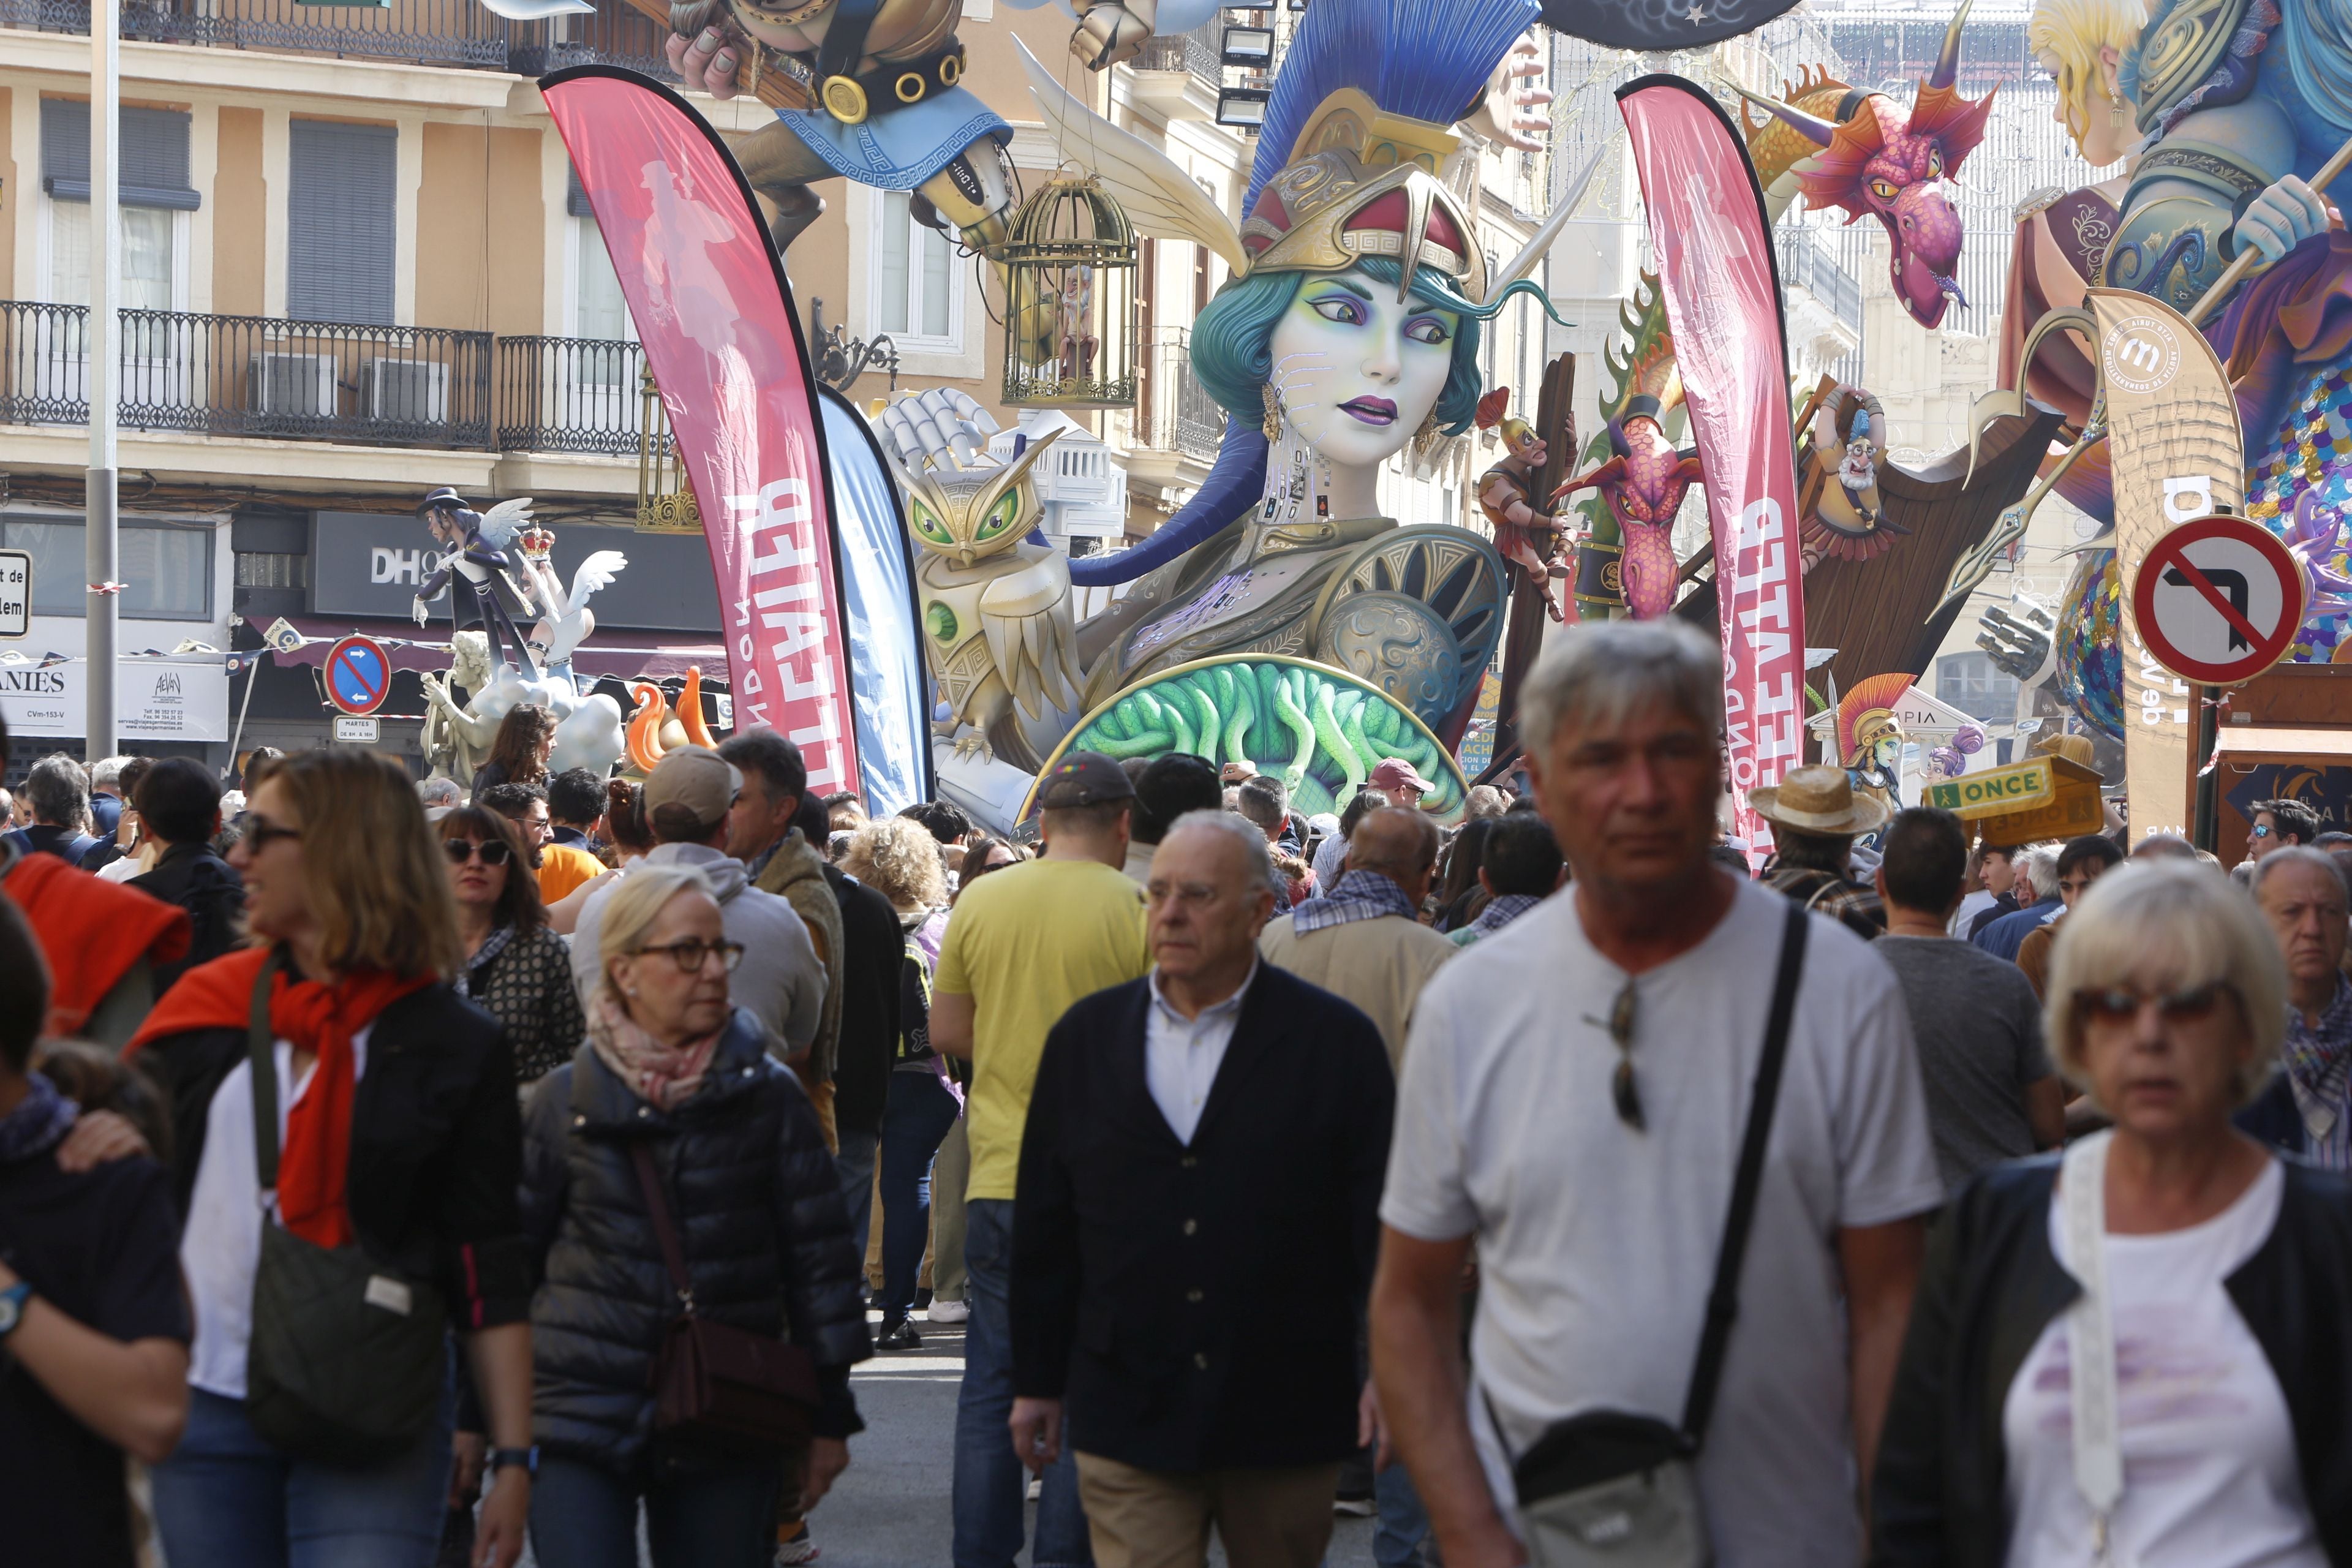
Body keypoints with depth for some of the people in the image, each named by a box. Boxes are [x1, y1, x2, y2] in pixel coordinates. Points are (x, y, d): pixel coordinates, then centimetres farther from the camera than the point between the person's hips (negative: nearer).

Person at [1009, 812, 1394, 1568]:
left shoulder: (1336, 1041, 0)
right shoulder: (1086, 1037, 8)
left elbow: (1381, 1219, -1)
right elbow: (1044, 1228, 12)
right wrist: (1037, 1382, 12)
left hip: (1284, 1420, -1)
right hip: (1128, 1421, 1)